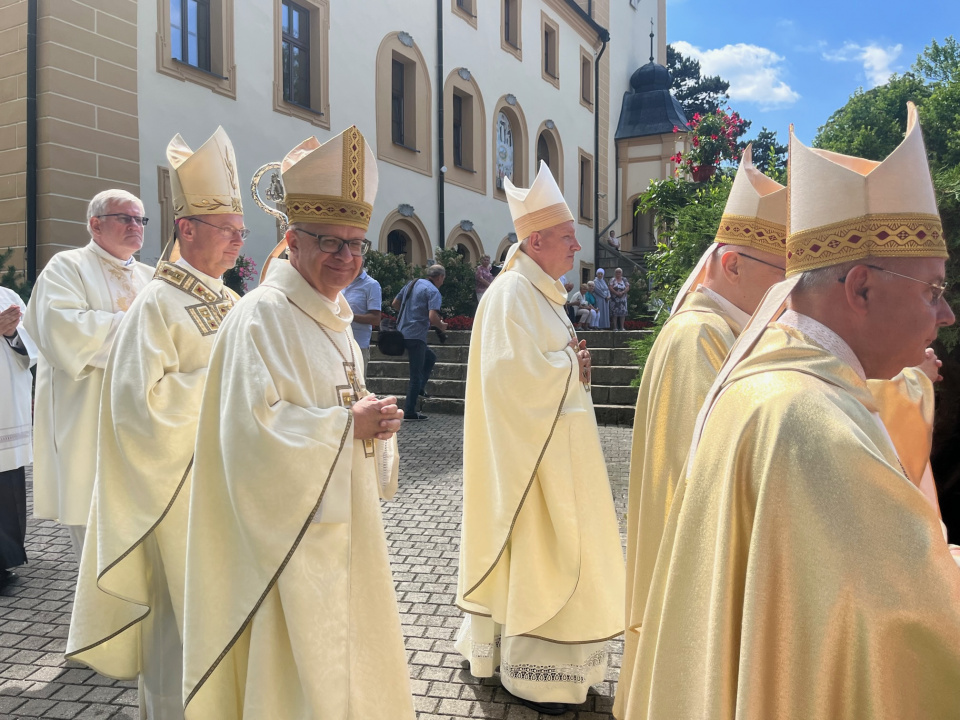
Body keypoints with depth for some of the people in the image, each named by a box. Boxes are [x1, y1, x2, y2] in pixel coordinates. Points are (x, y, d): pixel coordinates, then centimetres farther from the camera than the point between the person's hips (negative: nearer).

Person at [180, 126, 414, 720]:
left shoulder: (335, 319, 11)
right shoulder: (262, 316, -16)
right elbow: (253, 428, -25)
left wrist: (374, 421, -2)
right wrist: (348, 424, -20)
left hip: (341, 521, 9)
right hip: (291, 530, -9)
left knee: (342, 646, 19)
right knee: (297, 657, 4)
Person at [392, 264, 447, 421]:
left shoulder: (412, 284, 13)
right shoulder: (433, 291, -11)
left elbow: (395, 304, 19)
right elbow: (432, 317, -23)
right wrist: (441, 326, -3)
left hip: (402, 331, 8)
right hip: (416, 335, -8)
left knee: (430, 357, 27)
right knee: (416, 374, 0)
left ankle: (419, 388, 22)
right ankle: (409, 411, 4)